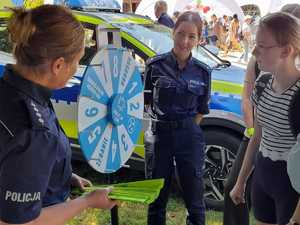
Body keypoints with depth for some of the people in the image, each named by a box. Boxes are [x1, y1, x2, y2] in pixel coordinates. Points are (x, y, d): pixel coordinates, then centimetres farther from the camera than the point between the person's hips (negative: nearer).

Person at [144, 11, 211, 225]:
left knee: (194, 198, 9)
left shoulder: (203, 72, -1)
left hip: (190, 136, 1)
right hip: (160, 134, 0)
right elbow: (146, 101, 3)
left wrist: (188, 130, 1)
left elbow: (201, 111, 8)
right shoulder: (155, 65, -5)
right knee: (157, 196, 15)